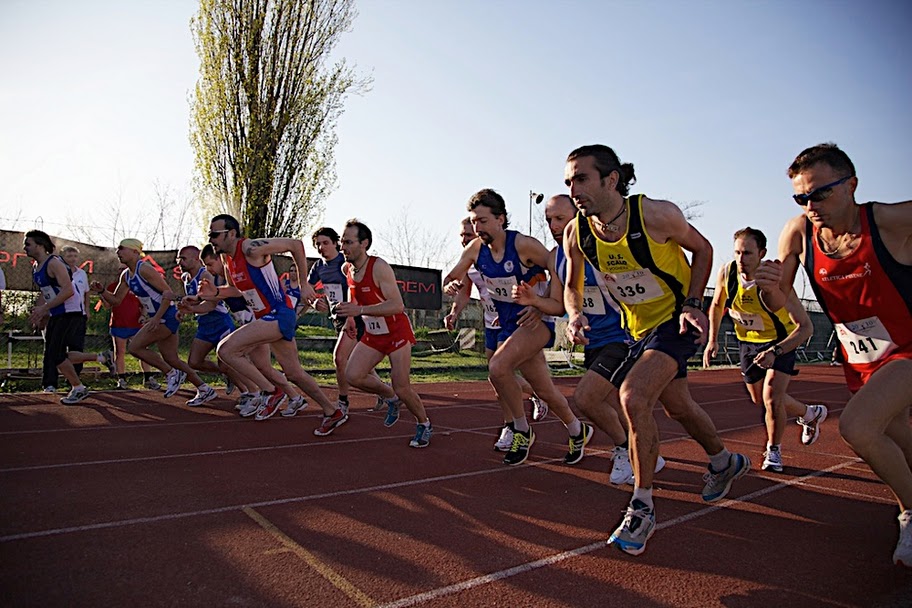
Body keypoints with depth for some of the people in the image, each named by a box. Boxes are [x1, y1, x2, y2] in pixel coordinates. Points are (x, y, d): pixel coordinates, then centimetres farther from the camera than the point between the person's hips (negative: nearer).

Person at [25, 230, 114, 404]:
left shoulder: (54, 263, -16)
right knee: (51, 355, 8)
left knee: (55, 355, -9)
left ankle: (78, 389, 7)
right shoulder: (36, 267, 14)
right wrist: (42, 314, 16)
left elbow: (68, 290, -25)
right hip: (56, 314, 10)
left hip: (70, 313, -10)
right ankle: (102, 357, 16)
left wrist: (44, 308, -25)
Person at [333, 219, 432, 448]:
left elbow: (397, 305, -31)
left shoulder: (379, 267, -23)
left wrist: (360, 310, -36)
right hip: (372, 334, 7)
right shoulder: (347, 269, 0)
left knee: (402, 388, -6)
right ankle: (391, 398, 17)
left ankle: (424, 425, 22)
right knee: (353, 376, -10)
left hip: (396, 332, -7)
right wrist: (350, 316, 15)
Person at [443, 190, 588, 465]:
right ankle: (577, 431, 34)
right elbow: (451, 278, 9)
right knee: (544, 390, 10)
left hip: (535, 320, -6)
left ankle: (522, 431, -3)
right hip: (509, 324, 6)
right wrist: (450, 287, -14)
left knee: (497, 367, -26)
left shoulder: (523, 244, -19)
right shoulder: (475, 249, -2)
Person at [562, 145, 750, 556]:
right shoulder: (576, 234, -13)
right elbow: (572, 285, 3)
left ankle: (642, 507, -7)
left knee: (634, 396, -25)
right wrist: (575, 314, -17)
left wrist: (693, 303, -17)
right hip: (639, 326, 6)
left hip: (677, 318, -6)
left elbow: (702, 249, -6)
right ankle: (725, 463, 51)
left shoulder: (657, 214, -25)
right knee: (677, 406, 20)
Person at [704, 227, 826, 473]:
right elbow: (717, 305, 2)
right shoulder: (726, 273, -19)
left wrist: (775, 352, -41)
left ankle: (773, 451, 9)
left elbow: (806, 327, -30)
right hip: (748, 341, 5)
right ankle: (811, 413, 46)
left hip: (780, 341, -5)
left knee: (772, 397, -18)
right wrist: (712, 339, -3)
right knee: (759, 399, 16)